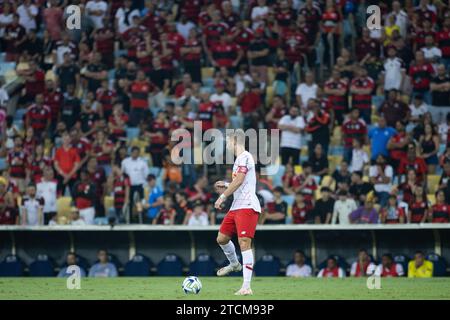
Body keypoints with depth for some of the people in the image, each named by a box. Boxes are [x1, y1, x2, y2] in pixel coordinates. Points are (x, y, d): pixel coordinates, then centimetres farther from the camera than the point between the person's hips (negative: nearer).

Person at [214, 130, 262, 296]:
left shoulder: (244, 157, -10)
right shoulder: (240, 158, 20)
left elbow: (239, 181, -19)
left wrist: (222, 197, -15)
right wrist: (226, 185, 21)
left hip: (247, 207, -10)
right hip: (236, 207, 10)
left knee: (244, 243, -15)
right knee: (222, 238, 18)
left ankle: (246, 286, -19)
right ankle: (234, 264, 44)